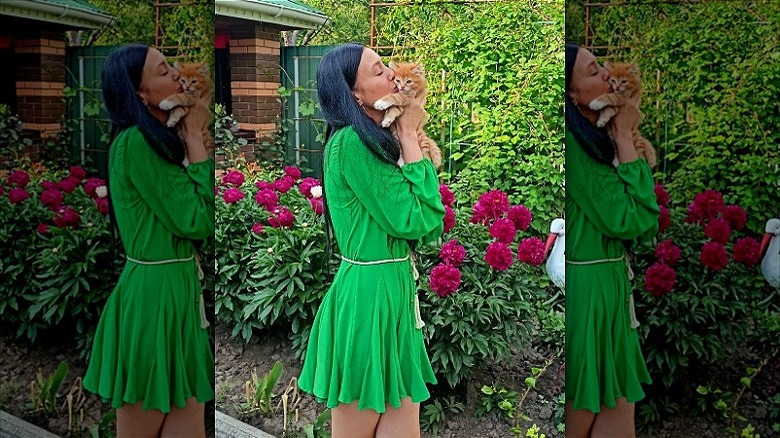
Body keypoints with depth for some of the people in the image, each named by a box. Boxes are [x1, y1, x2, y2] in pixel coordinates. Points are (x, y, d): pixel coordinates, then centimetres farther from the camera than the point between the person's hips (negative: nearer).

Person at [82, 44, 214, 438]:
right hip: (154, 292, -9)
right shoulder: (136, 142, -16)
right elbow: (195, 221, -18)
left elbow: (185, 212, 8)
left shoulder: (154, 140, 14)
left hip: (176, 289, 9)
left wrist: (191, 134, 8)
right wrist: (194, 135, -10)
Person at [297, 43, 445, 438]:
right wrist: (409, 136, -9)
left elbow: (431, 224, 7)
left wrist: (410, 136, 3)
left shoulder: (373, 143, 13)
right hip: (369, 296, -9)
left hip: (393, 292, 9)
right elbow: (410, 220, -18)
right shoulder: (353, 143, -16)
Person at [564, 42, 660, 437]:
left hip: (609, 280, 9)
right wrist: (624, 134, -12)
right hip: (586, 285, -9)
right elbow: (627, 219, -19)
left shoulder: (596, 138, 9)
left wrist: (622, 134, 3)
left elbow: (642, 222, 8)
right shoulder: (575, 142, -19)